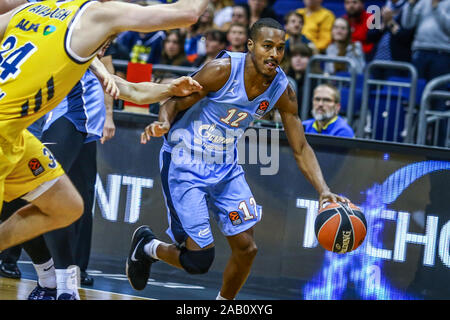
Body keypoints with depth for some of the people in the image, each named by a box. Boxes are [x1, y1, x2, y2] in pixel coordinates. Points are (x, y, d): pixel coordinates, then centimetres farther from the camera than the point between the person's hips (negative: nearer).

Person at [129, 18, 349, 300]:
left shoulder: (282, 91, -7)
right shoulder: (222, 71, -23)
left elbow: (301, 149, -1)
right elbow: (174, 103, -14)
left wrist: (324, 191, -15)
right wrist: (164, 124, -38)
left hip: (226, 168, 6)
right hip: (185, 164, -6)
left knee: (246, 248, 2)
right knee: (198, 260, -10)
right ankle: (147, 246, 22)